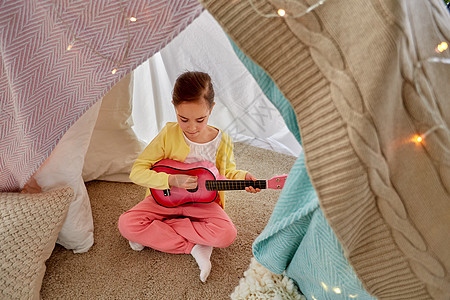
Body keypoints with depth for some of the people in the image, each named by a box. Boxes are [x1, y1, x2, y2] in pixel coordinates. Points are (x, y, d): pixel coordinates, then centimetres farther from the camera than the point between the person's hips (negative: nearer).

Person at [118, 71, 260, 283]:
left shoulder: (222, 141, -10)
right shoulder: (169, 134, -15)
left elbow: (227, 172, 10)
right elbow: (137, 171, -14)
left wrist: (242, 177, -13)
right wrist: (171, 180, -27)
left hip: (203, 201, 1)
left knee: (227, 234, -26)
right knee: (127, 224, -22)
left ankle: (154, 234, -13)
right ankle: (194, 247, -15)